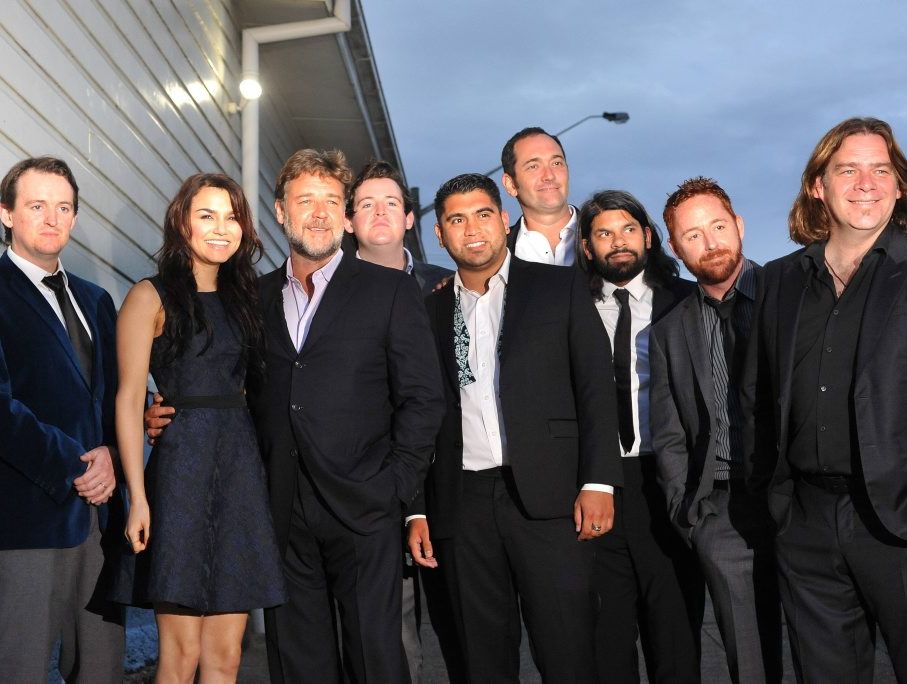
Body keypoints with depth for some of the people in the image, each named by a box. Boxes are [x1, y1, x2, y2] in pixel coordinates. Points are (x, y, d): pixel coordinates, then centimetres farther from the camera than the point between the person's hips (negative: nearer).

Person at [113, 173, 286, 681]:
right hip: (182, 469, -5)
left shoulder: (243, 297, 15)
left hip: (242, 468, 5)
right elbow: (130, 399, -6)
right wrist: (138, 497, -13)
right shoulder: (151, 297, -1)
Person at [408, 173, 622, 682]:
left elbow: (597, 386, 1)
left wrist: (598, 482, -9)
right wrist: (418, 510, 10)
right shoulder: (431, 310, 14)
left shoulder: (560, 287, 6)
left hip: (548, 497, -2)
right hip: (463, 502, 3)